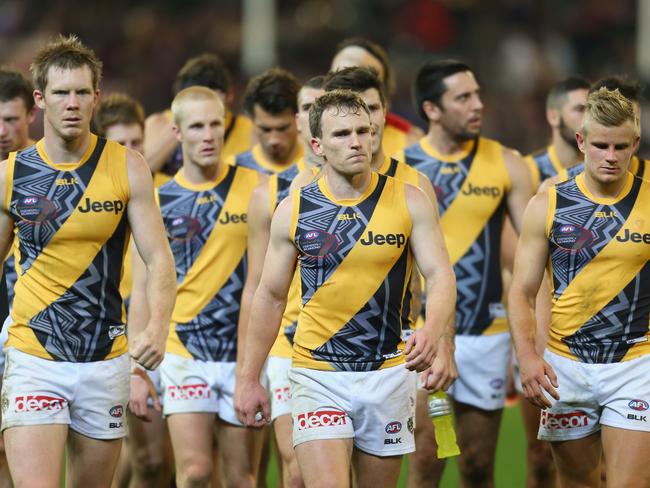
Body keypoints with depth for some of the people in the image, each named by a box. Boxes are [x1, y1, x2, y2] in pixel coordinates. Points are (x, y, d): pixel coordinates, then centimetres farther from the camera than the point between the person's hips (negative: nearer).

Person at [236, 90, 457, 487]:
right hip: (318, 376, -1)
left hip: (389, 375, 1)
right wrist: (249, 379, 8)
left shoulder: (408, 201, -2)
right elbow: (271, 295, 8)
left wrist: (434, 334, -29)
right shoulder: (294, 210, 0)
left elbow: (440, 274, -8)